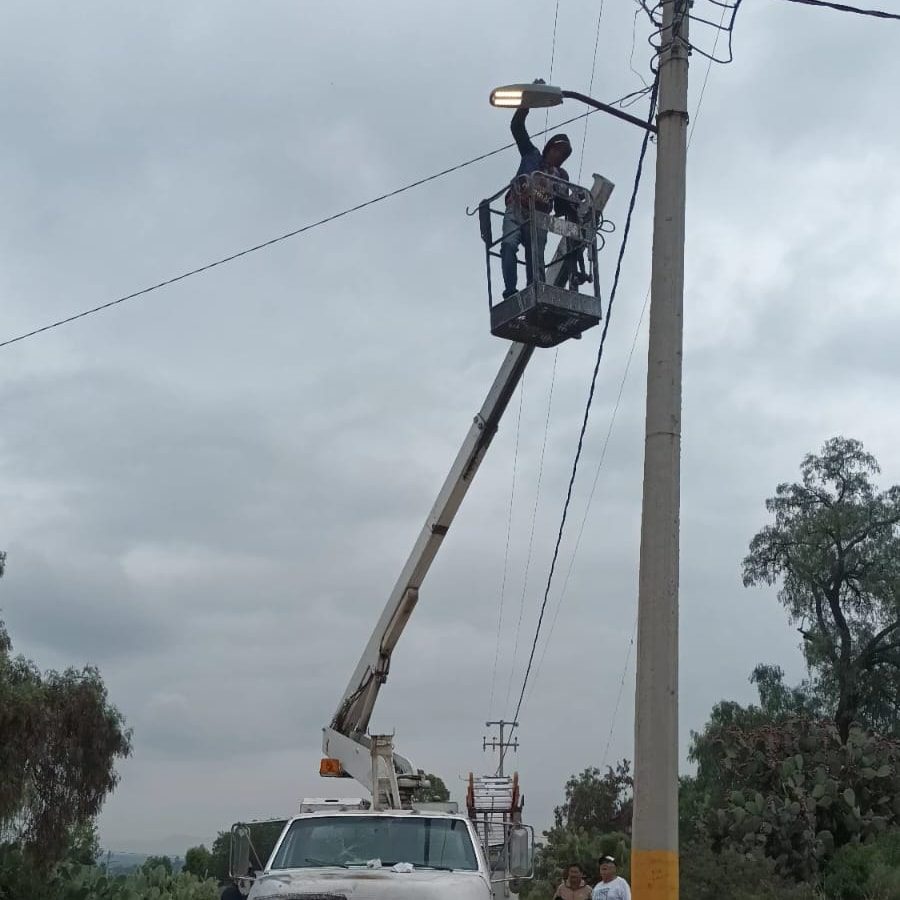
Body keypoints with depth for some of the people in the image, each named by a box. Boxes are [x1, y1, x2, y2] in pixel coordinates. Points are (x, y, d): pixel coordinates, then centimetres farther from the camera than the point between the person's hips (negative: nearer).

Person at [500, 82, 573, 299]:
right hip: (516, 212, -2)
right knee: (509, 245, -23)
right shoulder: (531, 156, 19)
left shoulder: (562, 176, 23)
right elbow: (517, 127, 13)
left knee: (536, 257, -10)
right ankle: (510, 291, -31)